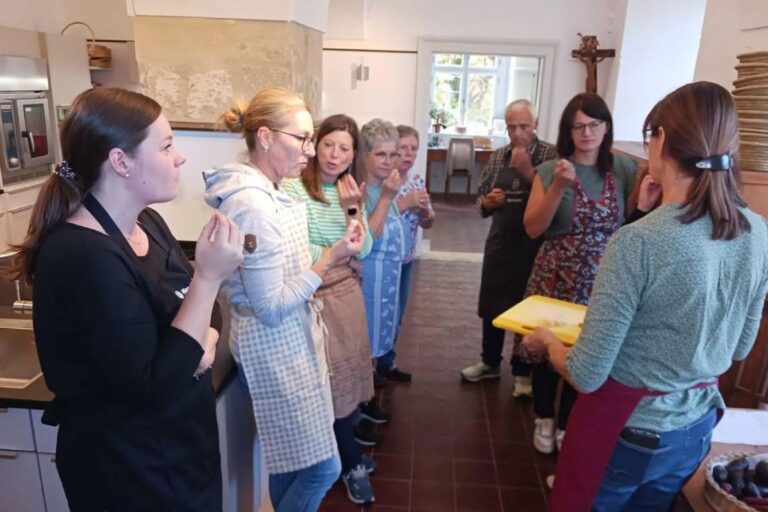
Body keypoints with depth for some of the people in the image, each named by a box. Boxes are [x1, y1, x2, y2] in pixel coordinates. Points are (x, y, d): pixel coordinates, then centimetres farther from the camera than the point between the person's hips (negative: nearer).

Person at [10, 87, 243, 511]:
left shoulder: (146, 223, 0)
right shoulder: (83, 257, -27)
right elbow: (156, 389, -31)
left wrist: (205, 341, -13)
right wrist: (210, 277, -31)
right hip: (129, 466, -8)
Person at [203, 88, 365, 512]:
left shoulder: (266, 192, 6)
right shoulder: (252, 205, -26)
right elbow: (270, 308, -24)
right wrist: (329, 259, -23)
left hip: (288, 341, 10)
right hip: (276, 348, -10)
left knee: (289, 459, 23)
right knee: (321, 467, 4)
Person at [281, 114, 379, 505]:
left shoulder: (350, 191, 8)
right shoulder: (294, 187, -12)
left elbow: (364, 250, 1)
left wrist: (353, 208, -11)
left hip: (348, 291, 6)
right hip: (316, 294, -6)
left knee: (350, 368, 13)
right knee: (333, 377, 3)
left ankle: (345, 446, 35)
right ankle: (352, 463, 21)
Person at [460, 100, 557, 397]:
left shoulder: (550, 155, -7)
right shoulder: (497, 157, 6)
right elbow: (481, 202, 12)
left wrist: (528, 172, -21)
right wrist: (487, 202, -10)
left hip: (533, 245, -4)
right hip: (499, 242, 4)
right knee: (492, 305, 13)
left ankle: (523, 371, 25)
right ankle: (490, 362, 32)